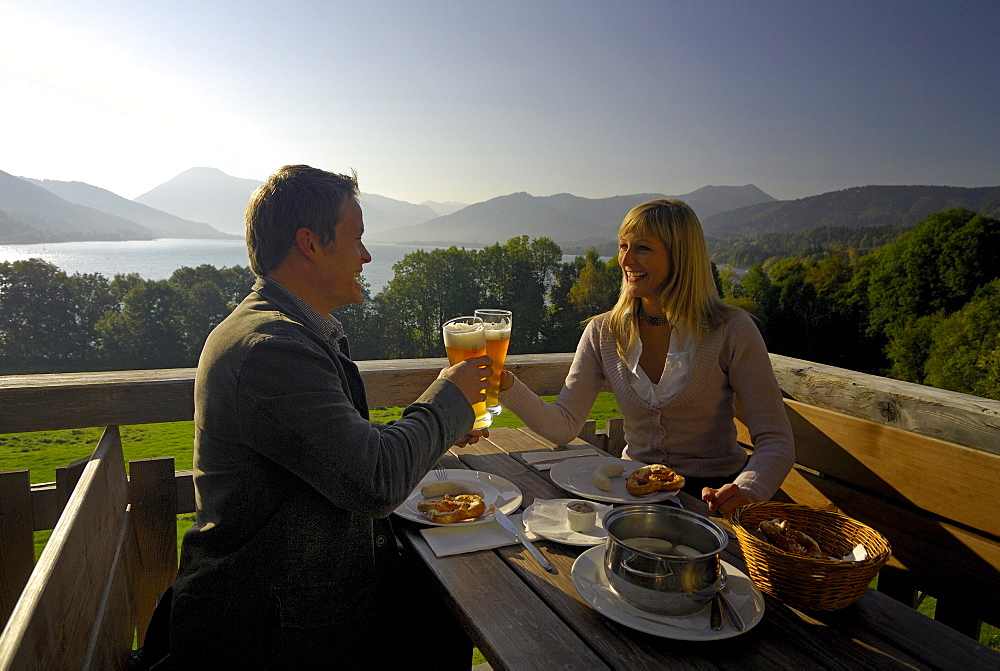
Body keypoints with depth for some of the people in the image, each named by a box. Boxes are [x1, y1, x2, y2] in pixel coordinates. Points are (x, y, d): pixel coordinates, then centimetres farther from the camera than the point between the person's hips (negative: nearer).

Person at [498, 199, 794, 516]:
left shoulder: (731, 330, -9)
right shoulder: (603, 333, 2)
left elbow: (775, 441, -10)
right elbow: (564, 425, -4)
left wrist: (748, 490, -31)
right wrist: (507, 385, -20)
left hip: (710, 494, -3)